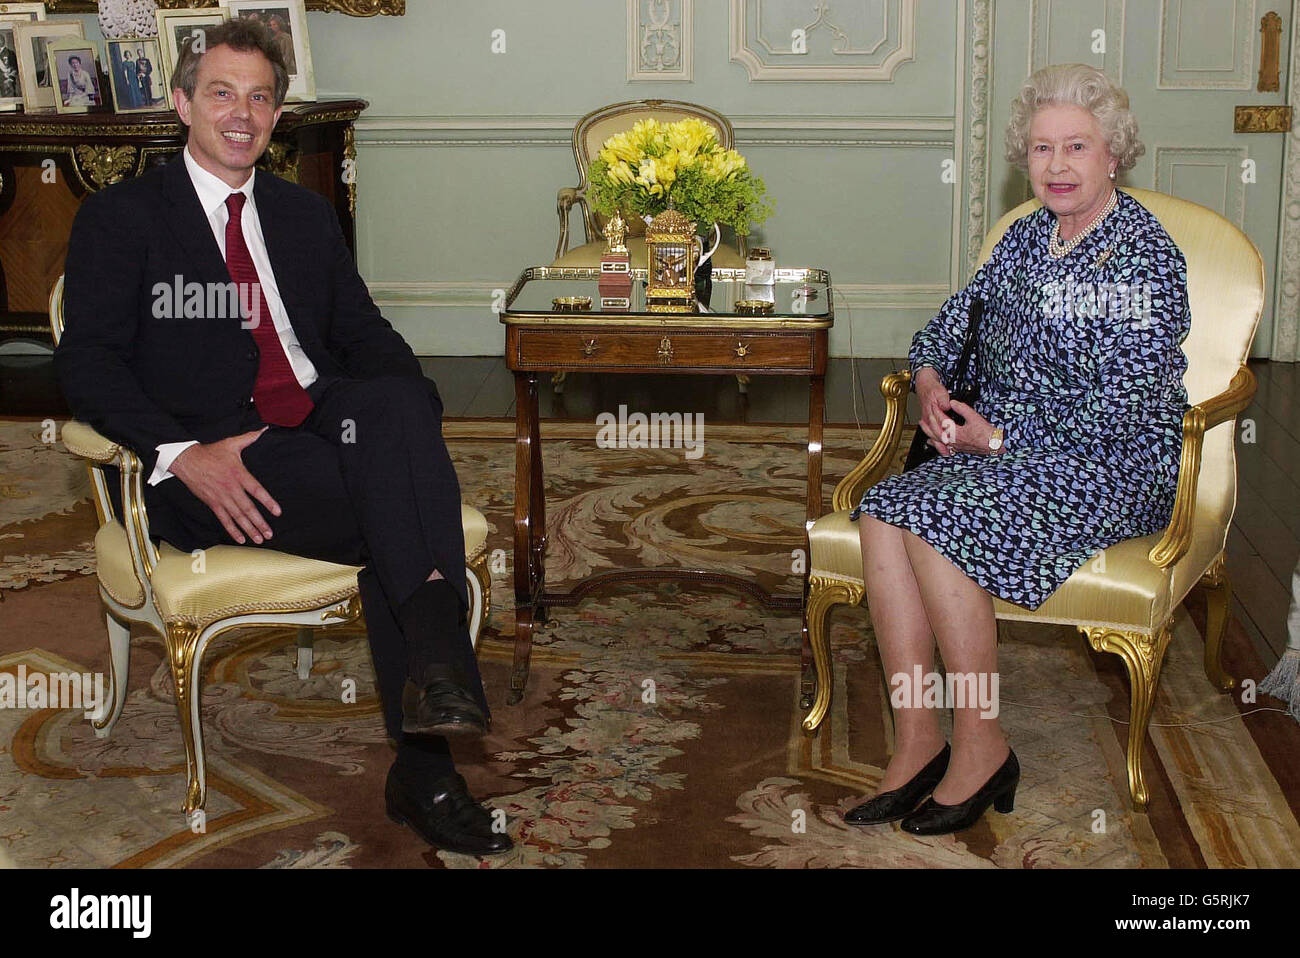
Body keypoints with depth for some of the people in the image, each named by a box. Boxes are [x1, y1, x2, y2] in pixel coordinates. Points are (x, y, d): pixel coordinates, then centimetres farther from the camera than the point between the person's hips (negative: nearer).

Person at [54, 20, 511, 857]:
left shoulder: (307, 215, 24)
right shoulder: (122, 217, 8)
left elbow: (366, 334, 19)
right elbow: (87, 364, -3)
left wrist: (411, 424, -5)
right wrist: (182, 454, -21)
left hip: (327, 432, 5)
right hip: (210, 466, -5)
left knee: (397, 399, -30)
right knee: (396, 508, -30)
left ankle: (435, 678, -32)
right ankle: (424, 771, -31)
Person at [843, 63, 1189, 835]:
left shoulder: (1144, 257, -12)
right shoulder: (1031, 237, 13)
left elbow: (1122, 409, -18)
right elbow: (958, 317, 23)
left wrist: (1001, 438, -14)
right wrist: (930, 378, 1)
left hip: (1113, 466, -7)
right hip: (1008, 445, 7)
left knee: (937, 523, -29)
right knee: (885, 512, -20)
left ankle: (983, 750, -16)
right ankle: (918, 743, -18)